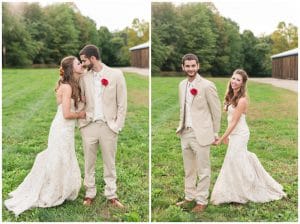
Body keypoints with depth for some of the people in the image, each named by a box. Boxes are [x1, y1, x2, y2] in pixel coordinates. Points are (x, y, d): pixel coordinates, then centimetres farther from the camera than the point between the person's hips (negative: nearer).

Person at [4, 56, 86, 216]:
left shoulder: (71, 85, 10)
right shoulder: (67, 87, -19)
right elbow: (66, 114, -22)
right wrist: (80, 115, -7)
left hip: (65, 130, 9)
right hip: (62, 130, -9)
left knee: (63, 163, 18)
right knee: (58, 163, 4)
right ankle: (47, 197, 20)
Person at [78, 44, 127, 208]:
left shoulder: (116, 74, -3)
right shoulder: (84, 77, 5)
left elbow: (122, 103, -2)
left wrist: (117, 125, -6)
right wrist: (81, 121, -1)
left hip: (108, 126, -2)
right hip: (89, 125, 2)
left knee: (109, 163, 7)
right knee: (89, 163, 9)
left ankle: (111, 195, 19)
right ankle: (90, 194, 21)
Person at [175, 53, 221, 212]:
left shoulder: (207, 85, -11)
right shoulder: (182, 85, 8)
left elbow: (216, 111, -6)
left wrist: (214, 133, -2)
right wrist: (181, 126, 12)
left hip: (201, 134, -6)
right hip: (185, 133, 7)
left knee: (203, 170, 4)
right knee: (188, 170, 17)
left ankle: (202, 201, 16)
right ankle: (189, 197, 31)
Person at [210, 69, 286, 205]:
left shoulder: (242, 100, -20)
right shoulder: (232, 96, 5)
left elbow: (234, 122, -20)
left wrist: (221, 139, -18)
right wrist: (226, 135, 13)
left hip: (240, 134, -8)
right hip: (234, 134, 8)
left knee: (235, 162, 1)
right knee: (241, 161, 18)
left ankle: (240, 194, 17)